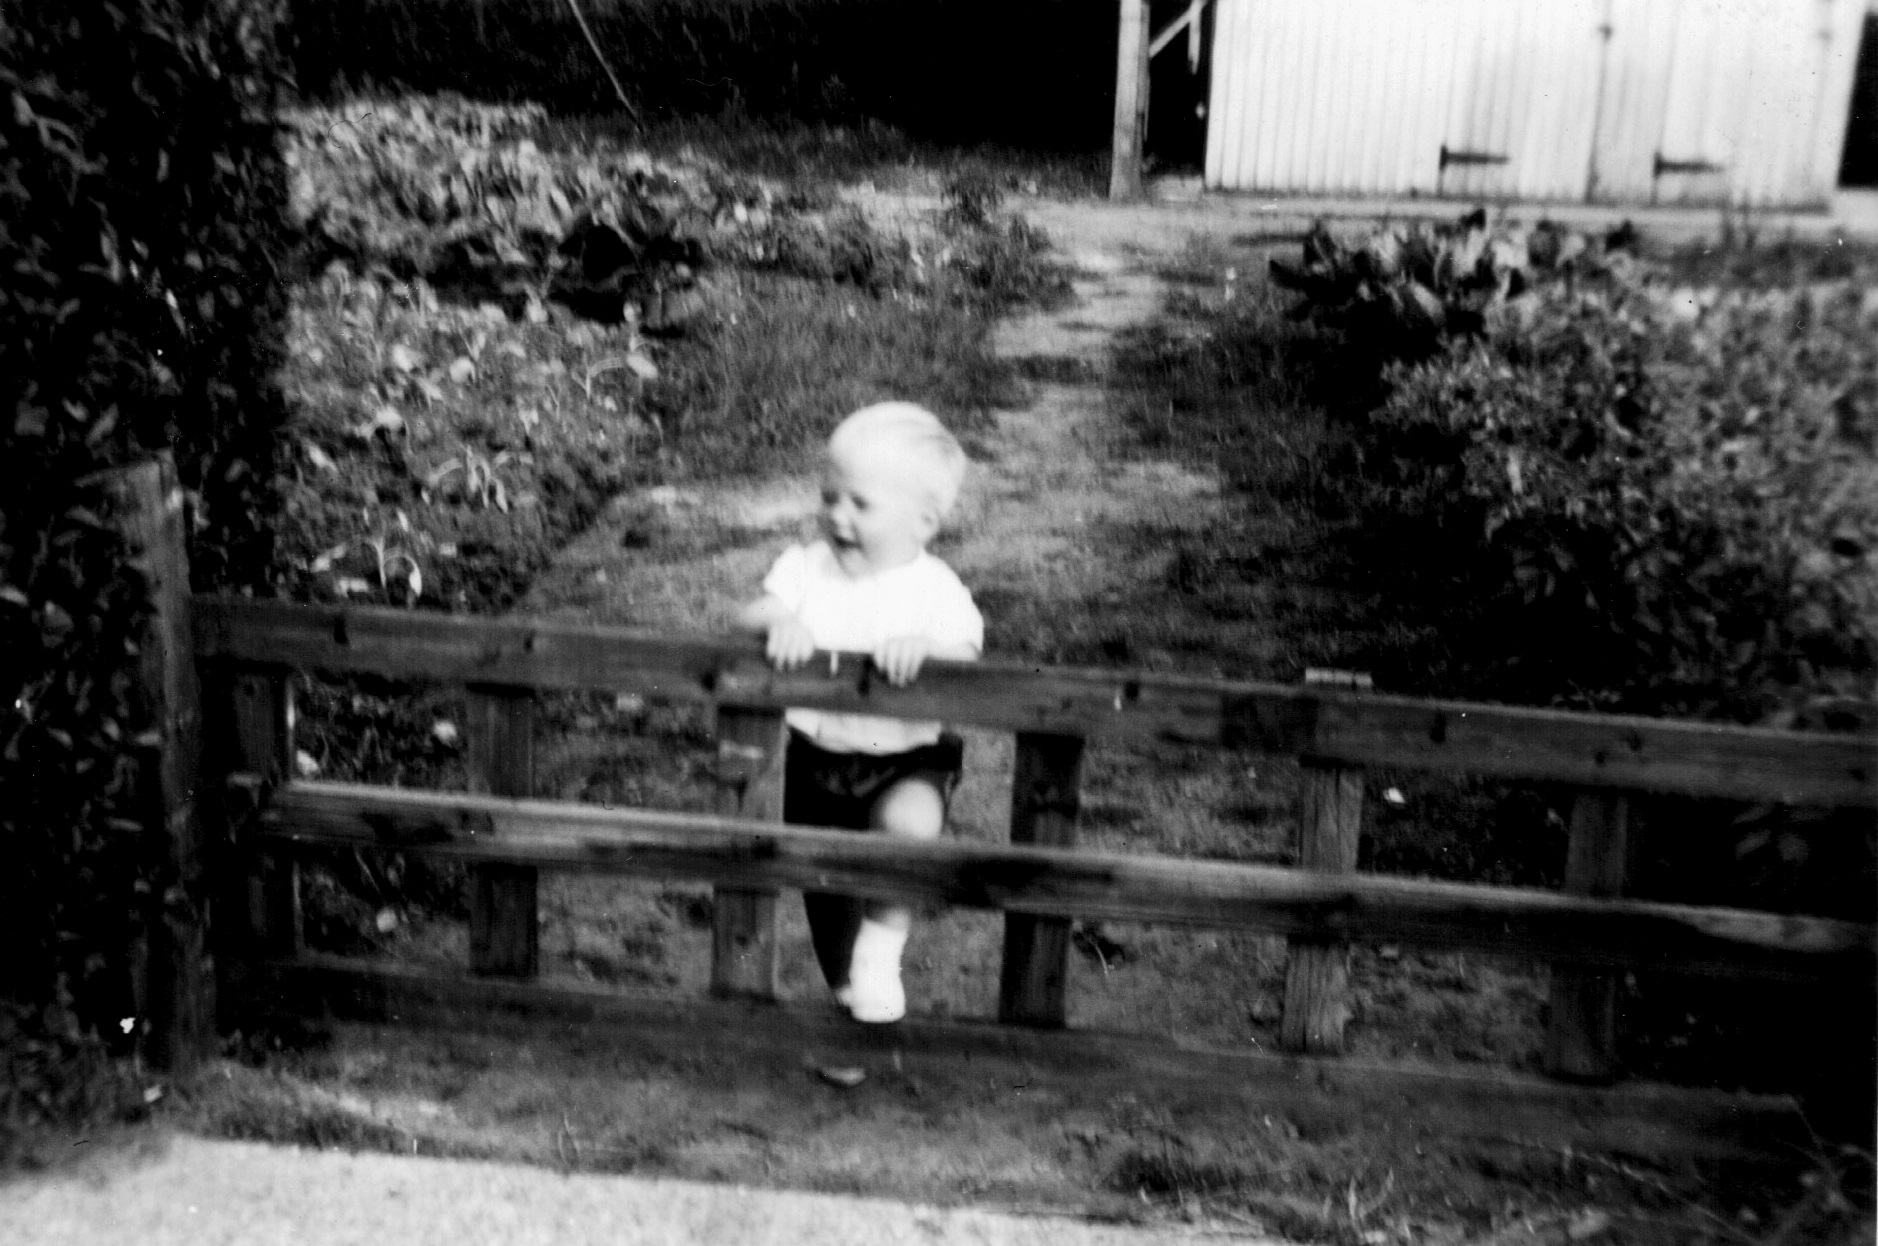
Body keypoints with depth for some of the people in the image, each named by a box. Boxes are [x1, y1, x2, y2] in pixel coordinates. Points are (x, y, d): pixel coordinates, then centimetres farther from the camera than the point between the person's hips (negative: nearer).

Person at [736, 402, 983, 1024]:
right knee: (824, 882, 15)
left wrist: (924, 647, -42)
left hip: (905, 763, -4)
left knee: (909, 821, -36)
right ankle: (847, 986, 42)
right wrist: (777, 622, -33)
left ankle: (881, 948, -10)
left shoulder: (936, 589, -11)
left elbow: (966, 663, -22)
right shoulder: (806, 566, -3)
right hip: (815, 757, 4)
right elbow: (746, 617, -11)